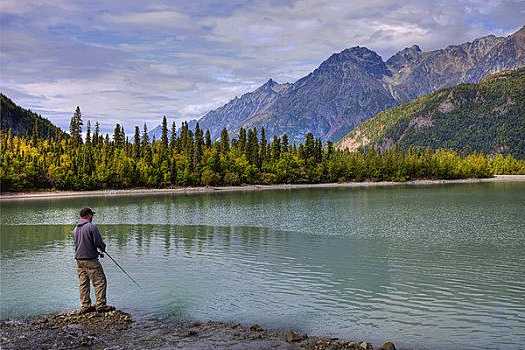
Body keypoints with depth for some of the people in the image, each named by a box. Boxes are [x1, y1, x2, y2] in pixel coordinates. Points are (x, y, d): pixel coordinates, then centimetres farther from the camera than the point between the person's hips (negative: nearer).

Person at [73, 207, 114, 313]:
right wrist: (103, 248, 9)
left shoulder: (75, 229, 11)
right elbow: (99, 243, -16)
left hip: (79, 260, 8)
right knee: (100, 282, -2)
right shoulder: (92, 227, -14)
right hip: (91, 260, -8)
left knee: (83, 284, 11)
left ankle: (85, 306, 14)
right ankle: (101, 305, -3)